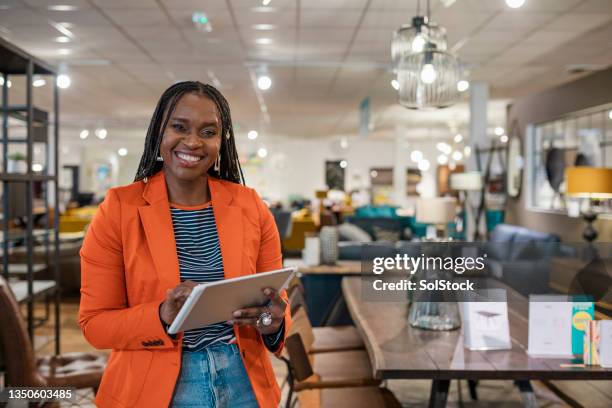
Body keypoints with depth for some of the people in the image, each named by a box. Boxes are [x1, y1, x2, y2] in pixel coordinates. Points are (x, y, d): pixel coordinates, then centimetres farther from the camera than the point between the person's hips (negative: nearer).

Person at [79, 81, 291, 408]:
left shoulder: (251, 206, -2)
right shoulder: (118, 209, -8)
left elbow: (277, 299, 4)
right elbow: (95, 322, -7)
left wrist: (274, 322, -18)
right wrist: (161, 317, -24)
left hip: (243, 382, 3)